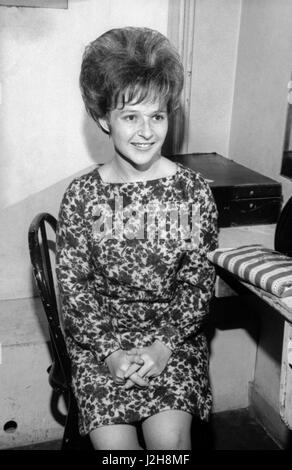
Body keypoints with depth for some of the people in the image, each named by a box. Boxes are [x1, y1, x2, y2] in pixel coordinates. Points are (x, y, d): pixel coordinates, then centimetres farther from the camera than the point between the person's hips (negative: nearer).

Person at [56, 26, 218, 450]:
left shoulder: (193, 191, -4)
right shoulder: (81, 196, -4)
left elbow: (200, 282, -1)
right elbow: (73, 287, -3)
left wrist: (165, 345, -12)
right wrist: (110, 351, -13)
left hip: (175, 336, 0)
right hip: (98, 338, 0)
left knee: (169, 438, -19)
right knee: (112, 440, -16)